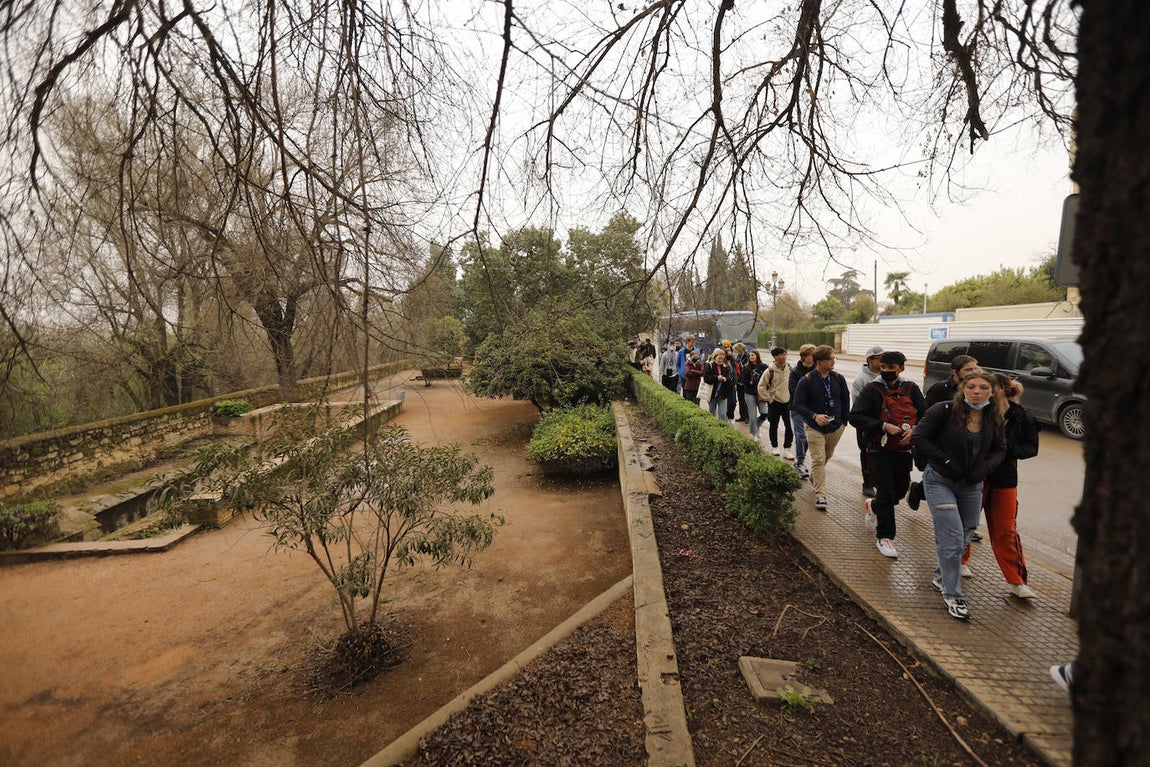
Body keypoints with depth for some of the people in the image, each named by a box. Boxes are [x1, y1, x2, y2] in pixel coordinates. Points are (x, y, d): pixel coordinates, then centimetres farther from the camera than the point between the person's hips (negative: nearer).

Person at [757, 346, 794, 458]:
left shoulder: (789, 369, 0)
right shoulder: (770, 370, -12)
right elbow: (761, 386, -7)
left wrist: (791, 396, 6)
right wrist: (769, 399, -7)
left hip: (787, 402, 3)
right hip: (774, 403, -3)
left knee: (789, 426, -3)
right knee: (773, 426, 11)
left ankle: (787, 449, 7)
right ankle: (774, 447, 27)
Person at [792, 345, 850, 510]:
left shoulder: (838, 378, -1)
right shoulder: (806, 381, -14)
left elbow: (846, 399, 12)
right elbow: (797, 404, -14)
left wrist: (844, 421, 8)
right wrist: (814, 416, -27)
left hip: (836, 427, 5)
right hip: (814, 428, -5)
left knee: (827, 456, 21)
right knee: (818, 459, -7)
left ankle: (814, 478, 47)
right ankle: (820, 495, -3)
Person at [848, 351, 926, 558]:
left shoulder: (911, 389, 3)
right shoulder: (871, 390, -8)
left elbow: (925, 414, 8)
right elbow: (855, 417, -12)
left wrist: (913, 429, -12)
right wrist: (883, 426, -21)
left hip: (903, 450, 4)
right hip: (880, 450, -4)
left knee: (900, 490, 15)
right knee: (886, 494, -3)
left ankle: (873, 506, 45)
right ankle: (884, 537, 12)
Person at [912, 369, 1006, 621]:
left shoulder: (994, 418, 1)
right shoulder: (944, 410, -16)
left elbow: (1000, 449, 12)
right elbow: (919, 438, -14)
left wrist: (985, 467, -7)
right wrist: (946, 461, -18)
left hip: (972, 486, 6)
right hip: (940, 482, -6)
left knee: (964, 537, 16)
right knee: (952, 538, -9)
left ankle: (941, 577, 39)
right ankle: (953, 595, 5)